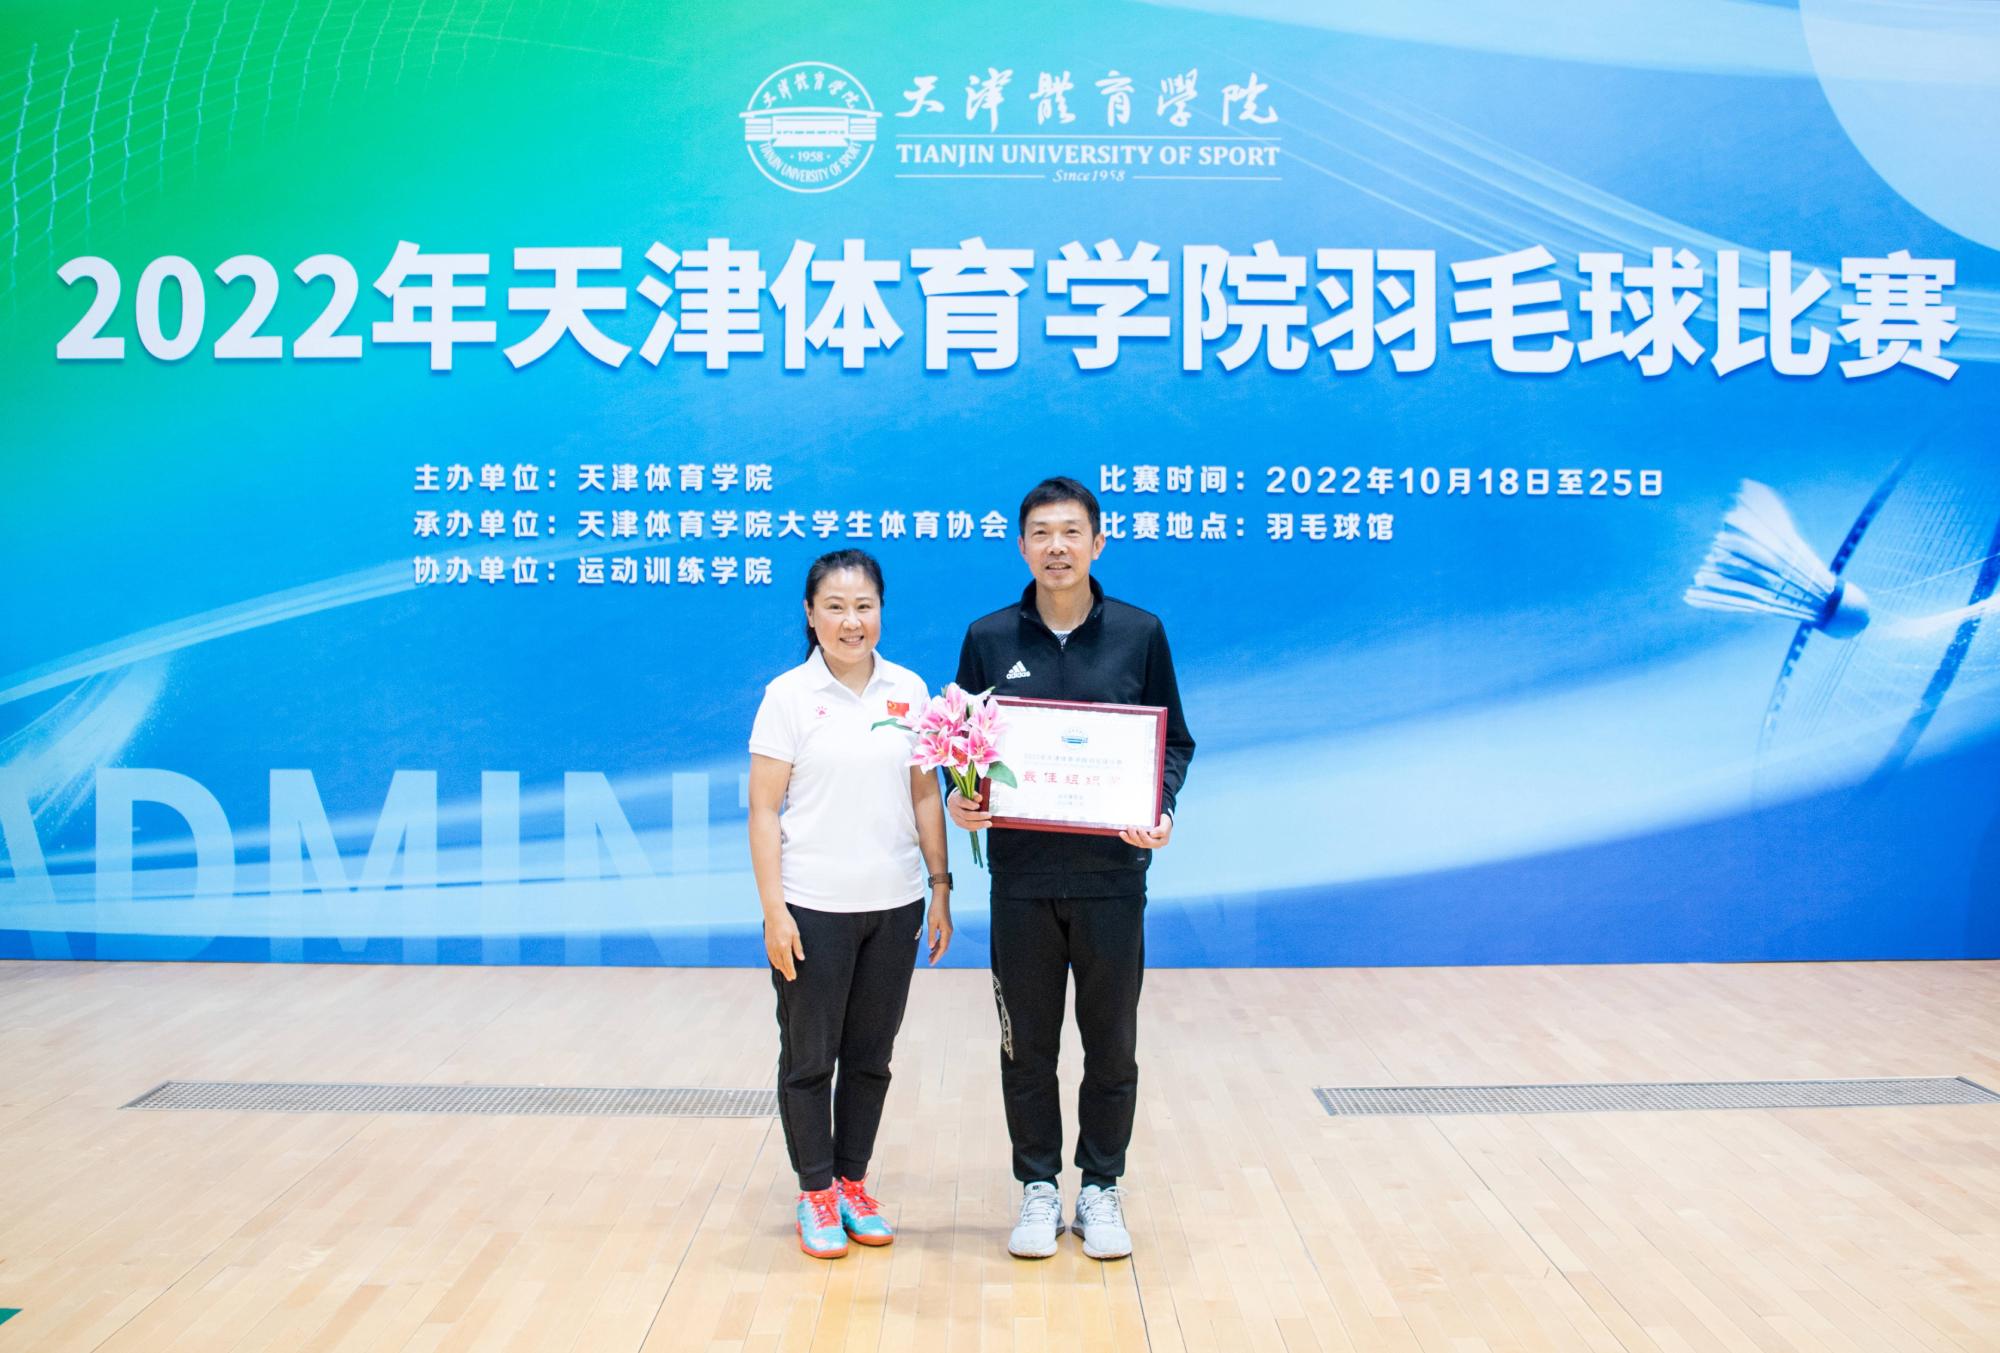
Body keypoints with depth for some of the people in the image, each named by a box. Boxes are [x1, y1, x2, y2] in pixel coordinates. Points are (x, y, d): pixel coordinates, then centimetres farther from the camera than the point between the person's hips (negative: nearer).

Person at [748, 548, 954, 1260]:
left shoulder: (910, 690, 4)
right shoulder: (788, 696, -6)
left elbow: (925, 796, 9)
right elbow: (763, 809, -6)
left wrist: (940, 889, 6)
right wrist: (774, 910, -11)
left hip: (893, 907, 3)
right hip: (813, 909, -3)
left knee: (870, 1057, 12)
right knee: (809, 1058, 7)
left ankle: (853, 1184, 27)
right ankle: (816, 1194, 22)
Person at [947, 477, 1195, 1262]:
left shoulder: (1139, 634, -1)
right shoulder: (988, 638, 2)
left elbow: (1173, 741, 5)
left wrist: (1162, 809, -12)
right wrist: (959, 798, -11)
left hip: (1111, 876, 0)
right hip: (1021, 877, 1)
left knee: (1111, 1045, 9)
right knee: (1027, 1046, 10)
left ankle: (1101, 1189, 25)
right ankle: (1038, 1188, 25)